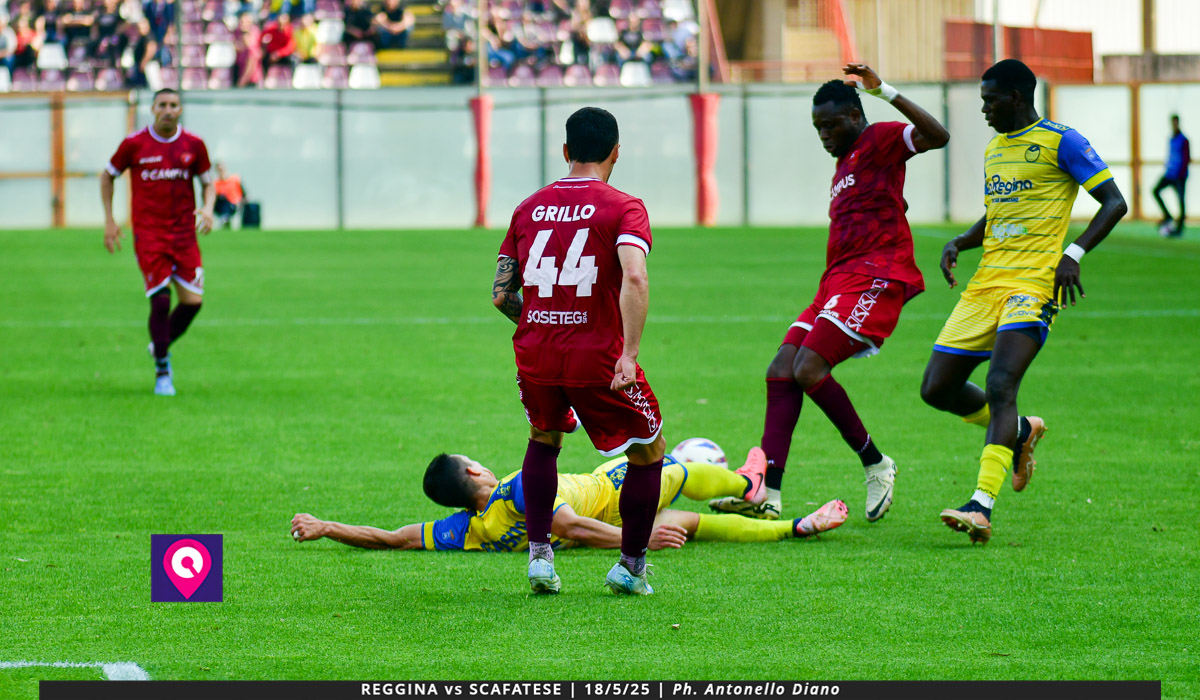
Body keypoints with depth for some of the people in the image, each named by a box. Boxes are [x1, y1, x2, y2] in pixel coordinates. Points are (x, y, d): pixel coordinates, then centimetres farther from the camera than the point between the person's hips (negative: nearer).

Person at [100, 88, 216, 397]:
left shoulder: (193, 145, 2)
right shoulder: (134, 144, -3)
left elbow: (207, 182, 15)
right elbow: (108, 176, 11)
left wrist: (207, 209, -7)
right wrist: (109, 220, 6)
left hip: (184, 233, 3)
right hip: (148, 234, -3)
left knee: (192, 300, -4)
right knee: (160, 300, -13)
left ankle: (162, 345, 25)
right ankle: (162, 372, 1)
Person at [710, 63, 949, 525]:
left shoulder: (881, 141, -1)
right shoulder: (845, 163, 26)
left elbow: (937, 136, -19)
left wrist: (884, 91, -24)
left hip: (874, 278, -10)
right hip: (838, 280, 10)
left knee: (809, 370, -20)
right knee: (781, 373, -3)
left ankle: (875, 464, -3)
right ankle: (768, 494, -9)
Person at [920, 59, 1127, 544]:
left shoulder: (1061, 142, -2)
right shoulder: (994, 149, 20)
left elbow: (1114, 203, -5)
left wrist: (1074, 254, -17)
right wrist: (959, 243, 10)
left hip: (1034, 282, -8)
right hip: (987, 282, 8)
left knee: (999, 386, -24)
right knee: (938, 389, 3)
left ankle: (982, 507, -30)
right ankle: (1021, 433, 30)